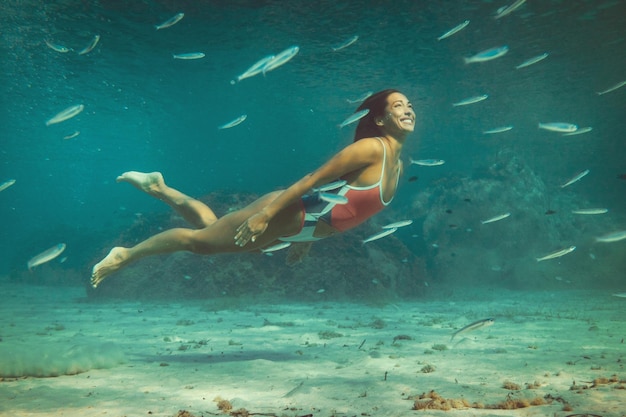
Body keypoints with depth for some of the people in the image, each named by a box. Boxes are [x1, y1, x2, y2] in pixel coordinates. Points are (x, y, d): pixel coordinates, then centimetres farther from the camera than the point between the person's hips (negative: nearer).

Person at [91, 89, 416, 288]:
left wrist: (308, 238, 21)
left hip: (299, 229, 8)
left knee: (210, 226, 21)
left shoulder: (397, 167, 10)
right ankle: (125, 255, 20)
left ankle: (158, 188, 34)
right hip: (282, 214, -8)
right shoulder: (370, 148, -17)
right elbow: (313, 178, -22)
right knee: (201, 239, 3)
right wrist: (266, 214, -25)